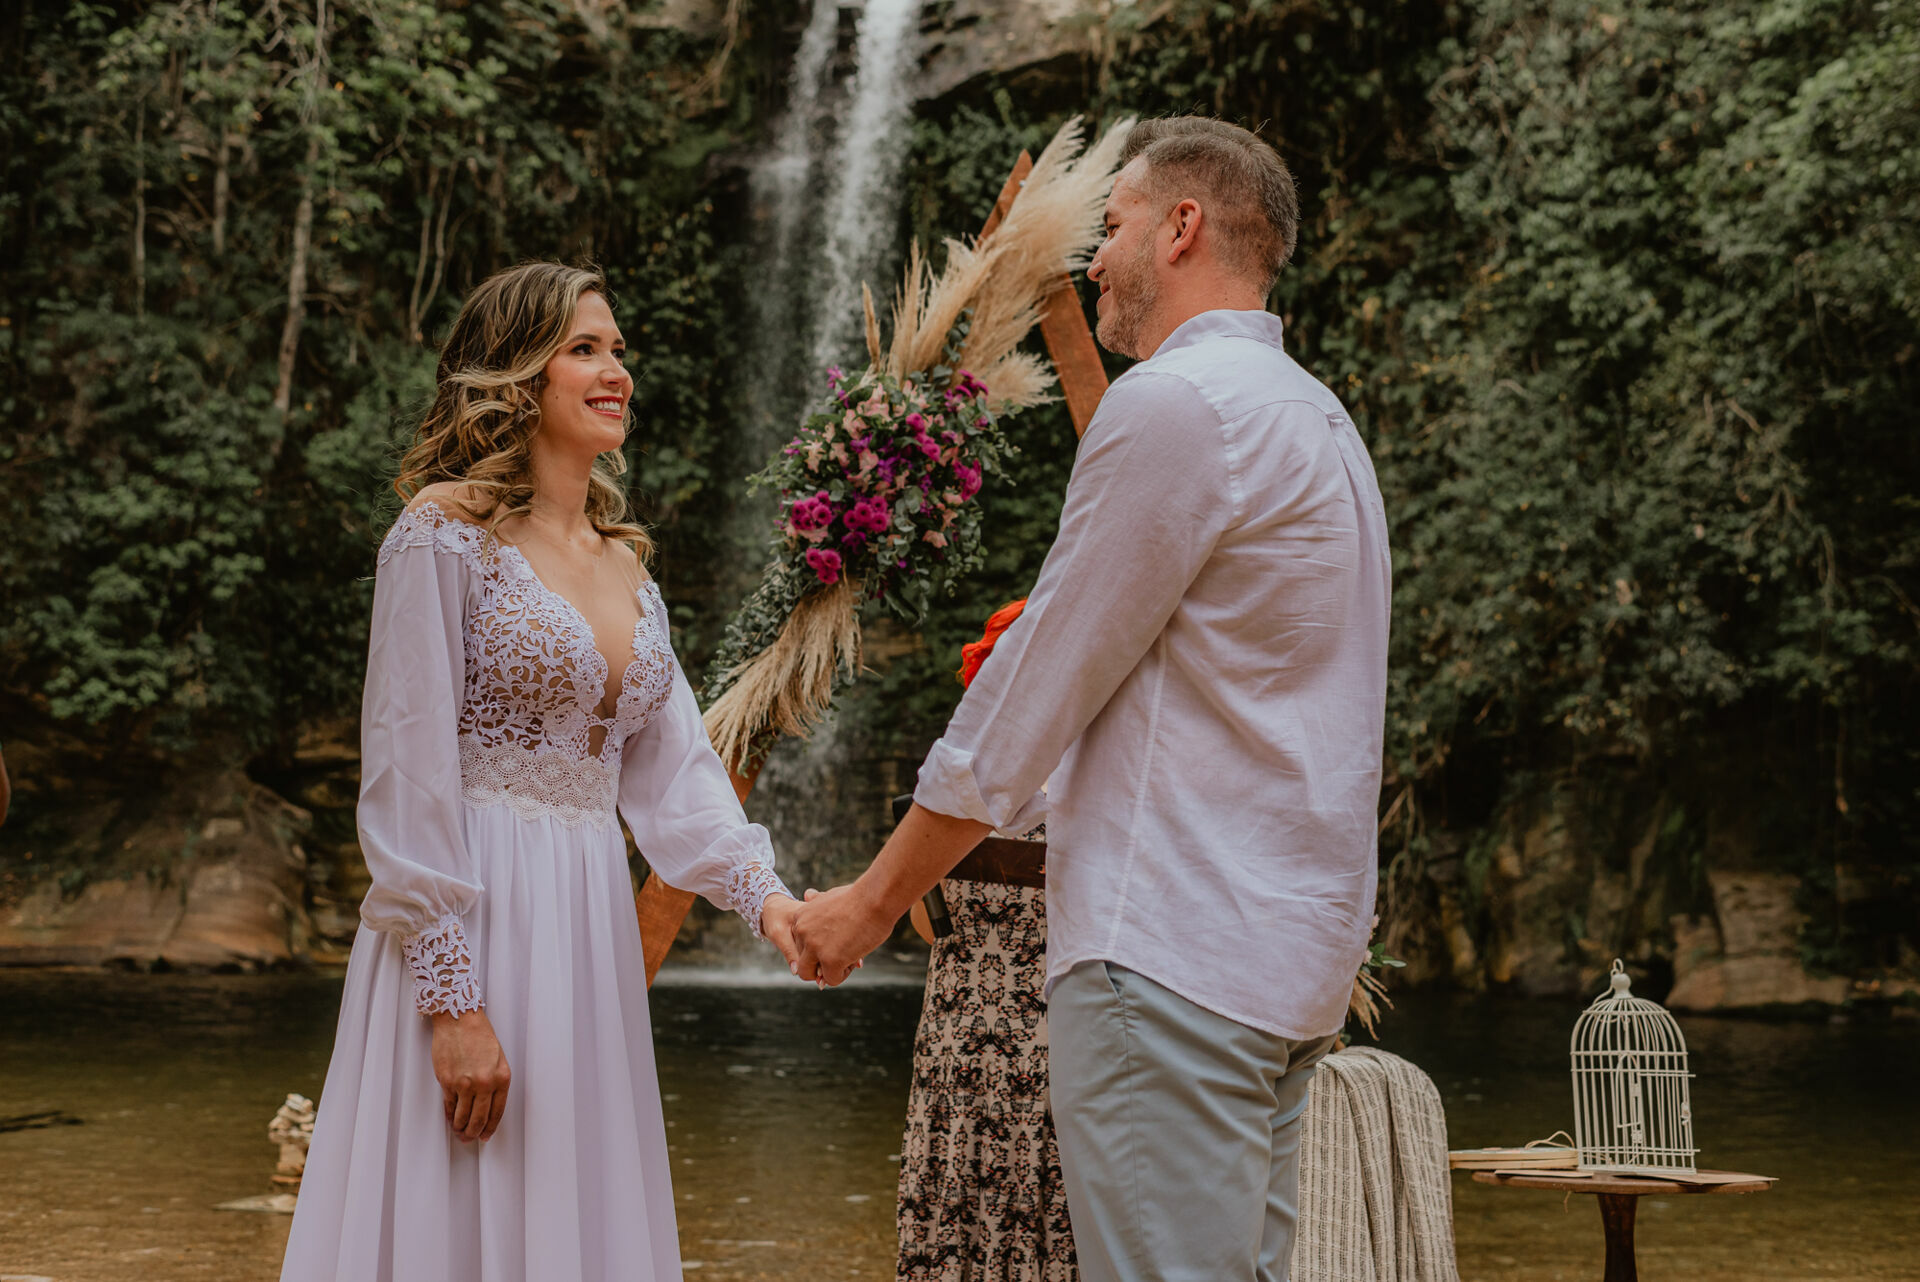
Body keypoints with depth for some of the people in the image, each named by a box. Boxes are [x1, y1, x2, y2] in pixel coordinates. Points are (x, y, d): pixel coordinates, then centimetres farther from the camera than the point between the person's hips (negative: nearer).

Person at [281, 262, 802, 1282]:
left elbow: (670, 767, 10)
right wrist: (452, 997, -18)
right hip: (471, 921, -7)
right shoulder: (447, 533, -8)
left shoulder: (622, 564, 15)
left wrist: (763, 893, -7)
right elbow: (410, 772, -13)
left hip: (590, 931, 7)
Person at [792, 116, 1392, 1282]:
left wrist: (874, 901, -1)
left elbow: (1032, 696, -10)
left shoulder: (1176, 402, -11)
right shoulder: (1315, 416, 20)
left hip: (1172, 957, -10)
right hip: (1290, 945, 10)